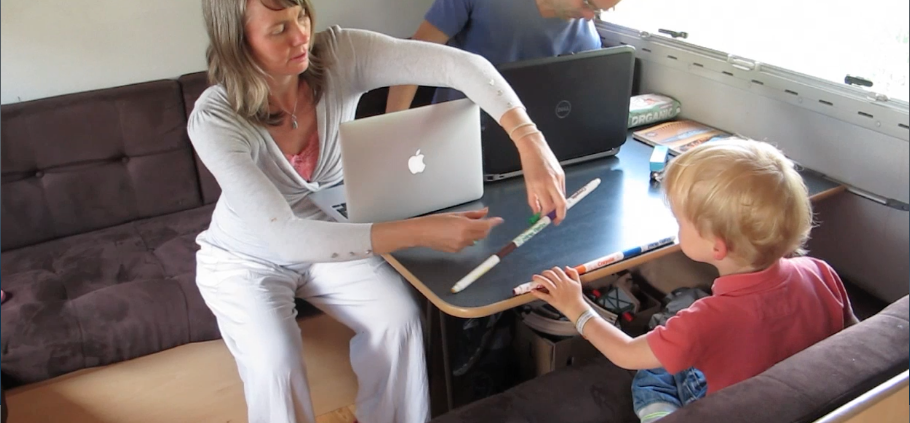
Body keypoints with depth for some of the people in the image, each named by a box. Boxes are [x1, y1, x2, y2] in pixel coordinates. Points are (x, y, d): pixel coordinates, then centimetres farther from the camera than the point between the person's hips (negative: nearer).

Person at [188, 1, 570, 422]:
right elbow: (284, 236, -38)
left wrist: (530, 143, -47)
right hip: (246, 258, -2)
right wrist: (418, 232, -45)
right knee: (274, 363, -25)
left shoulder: (338, 55, -23)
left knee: (398, 316, -20)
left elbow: (459, 65, -31)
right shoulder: (214, 121, -29)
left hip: (327, 239, 3)